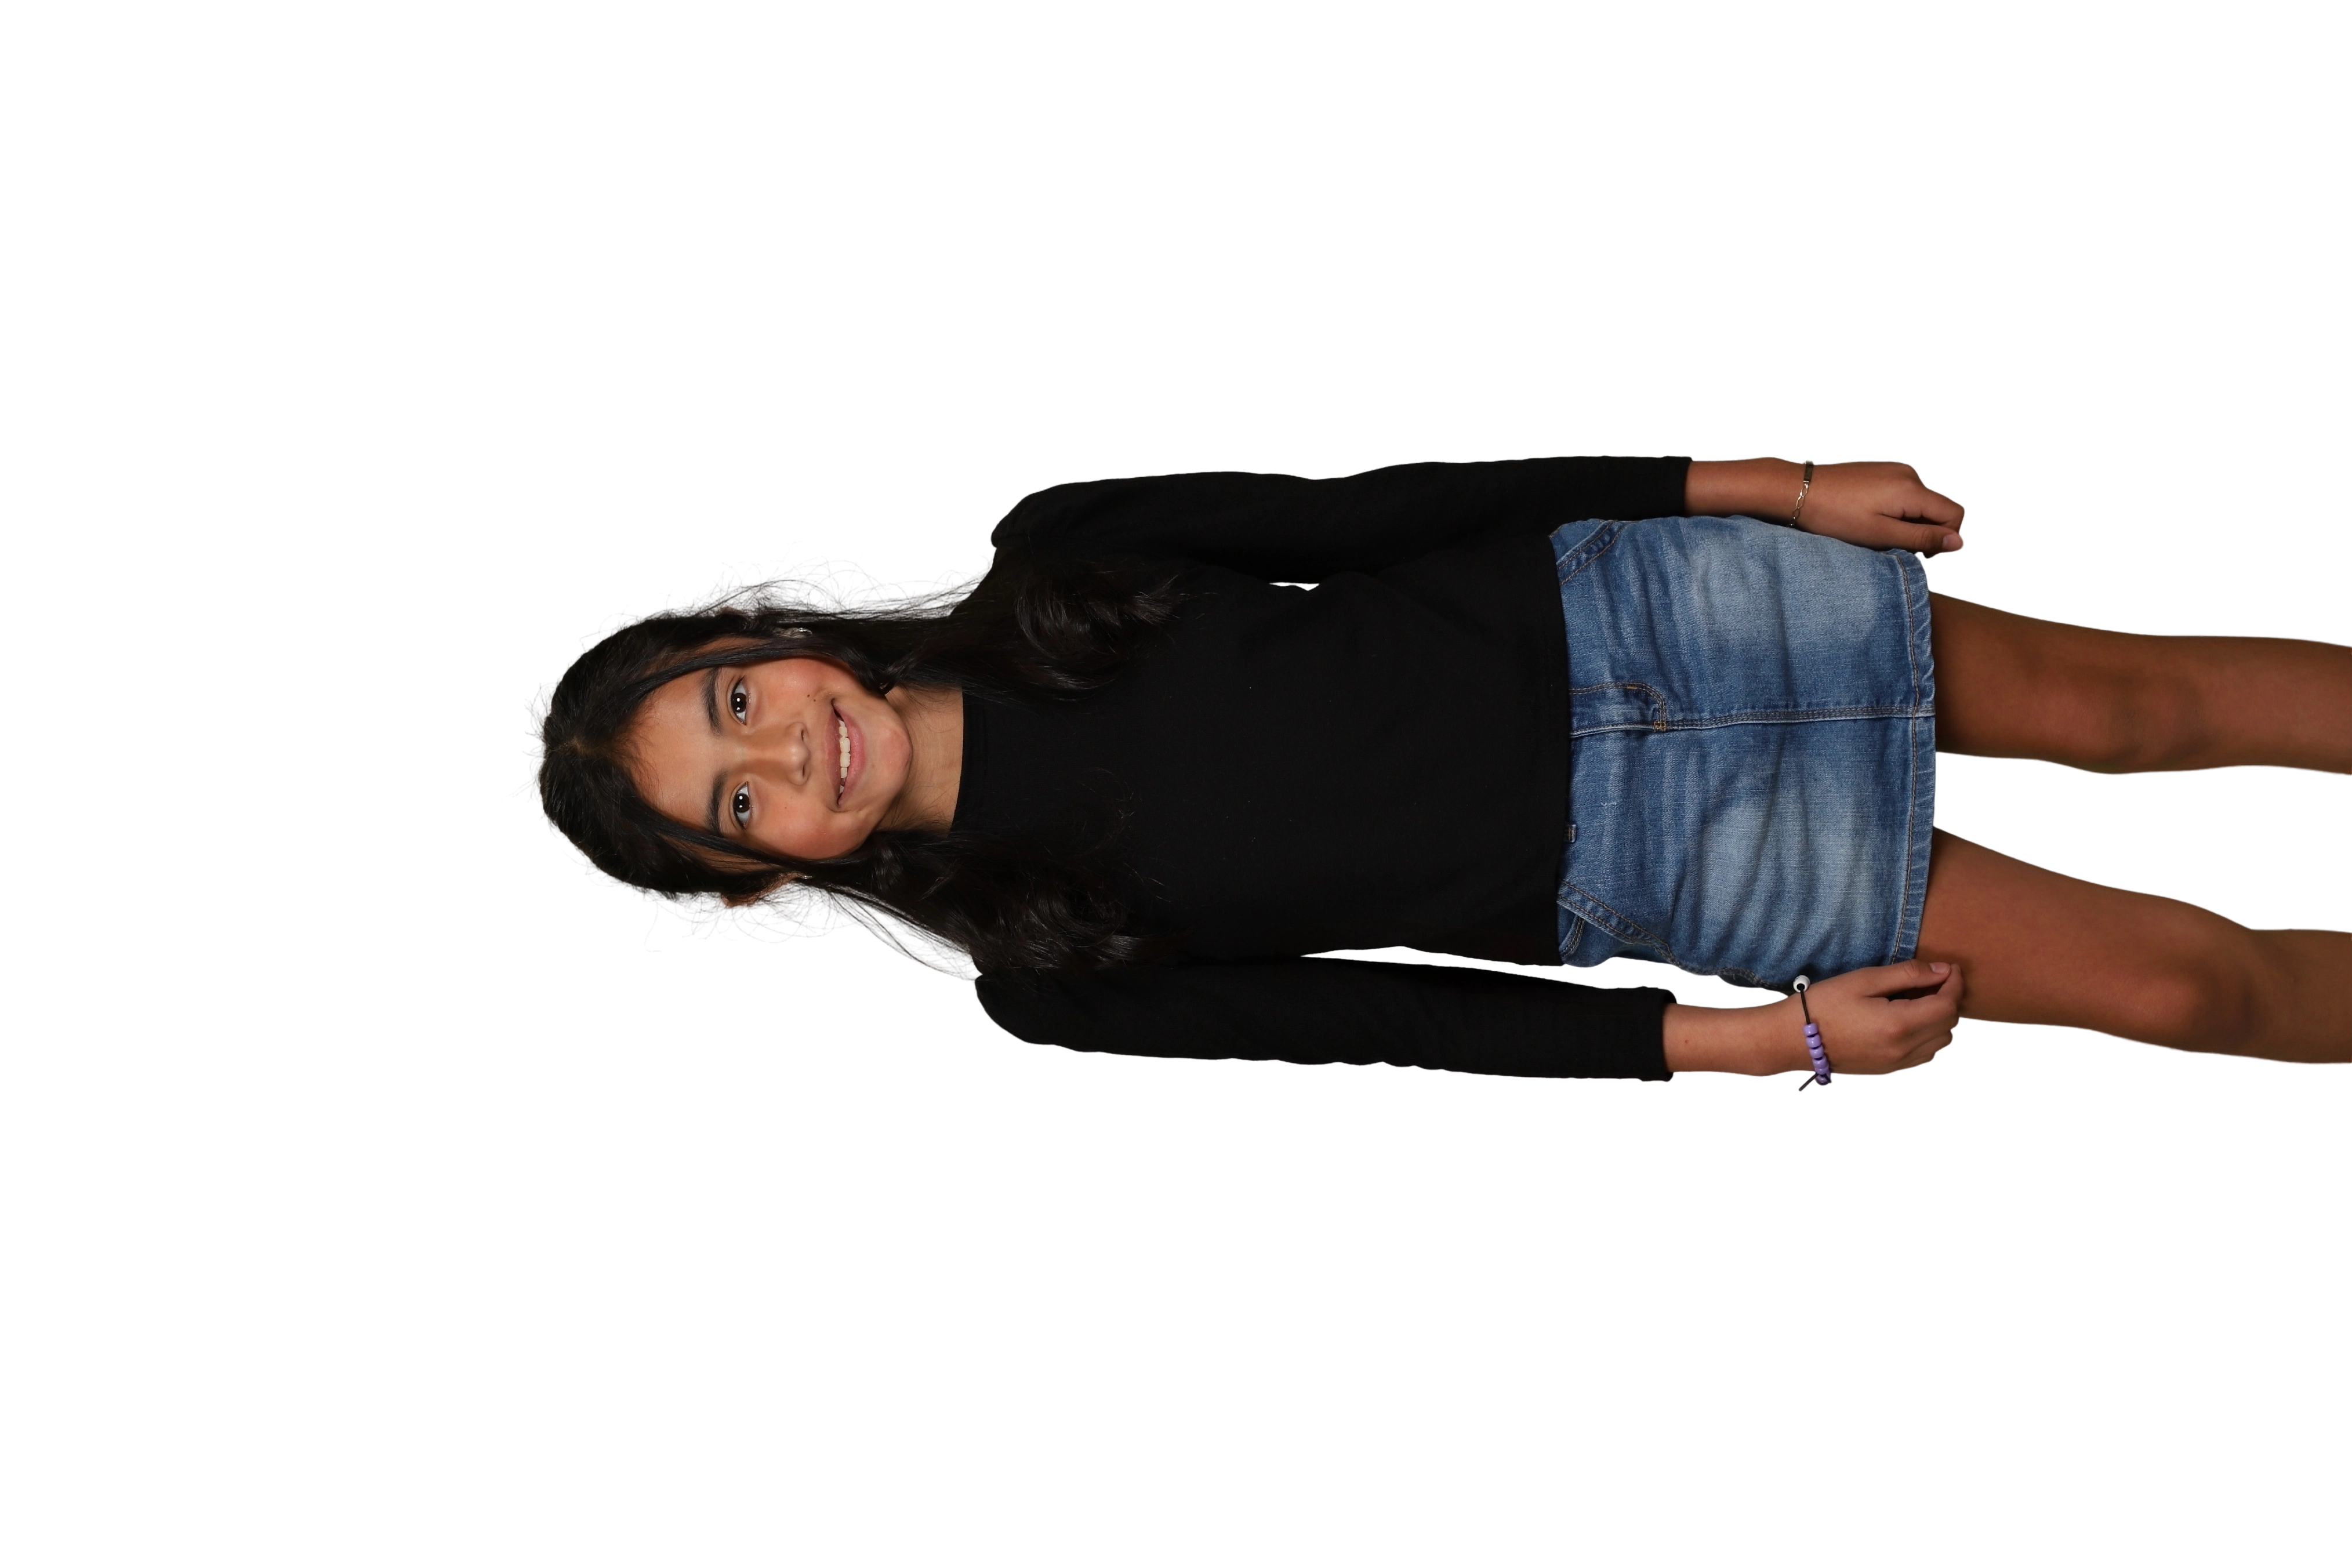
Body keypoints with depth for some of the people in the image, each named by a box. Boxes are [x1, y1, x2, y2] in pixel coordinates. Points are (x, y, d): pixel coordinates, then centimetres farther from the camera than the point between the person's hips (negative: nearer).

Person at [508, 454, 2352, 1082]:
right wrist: (1751, 1039, -13)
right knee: (2170, 983, -6)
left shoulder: (1049, 565, -7)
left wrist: (1768, 486, -5)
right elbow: (1391, 1017, -8)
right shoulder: (1044, 971, -8)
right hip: (1628, 864, -2)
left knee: (2125, 699, 4)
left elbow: (1388, 507, -3)